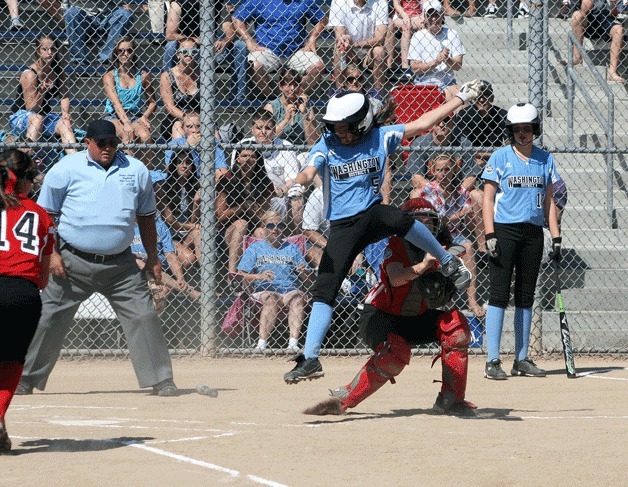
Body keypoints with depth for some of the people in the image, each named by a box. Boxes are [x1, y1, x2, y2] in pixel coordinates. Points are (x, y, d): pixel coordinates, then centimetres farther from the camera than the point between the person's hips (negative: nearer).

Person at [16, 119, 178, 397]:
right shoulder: (66, 169, -2)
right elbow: (46, 214, 2)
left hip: (120, 265, 2)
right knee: (49, 319, 0)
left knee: (143, 317, -6)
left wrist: (152, 257, 11)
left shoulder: (135, 171, 6)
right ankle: (25, 380, 11)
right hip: (73, 262, -2)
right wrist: (52, 253, -7)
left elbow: (146, 216, 15)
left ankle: (161, 380, 1)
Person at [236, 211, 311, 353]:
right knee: (271, 300, -35)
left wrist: (303, 272, -7)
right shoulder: (255, 248, 15)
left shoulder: (292, 248, 22)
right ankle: (262, 343, -47)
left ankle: (293, 342, -46)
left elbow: (305, 278, 17)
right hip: (264, 291, -2)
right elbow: (241, 274, 4)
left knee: (298, 298, -31)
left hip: (290, 290, 2)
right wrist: (259, 276, -14)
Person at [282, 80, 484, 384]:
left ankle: (449, 263, -13)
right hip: (342, 227, 1)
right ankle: (310, 359, -5)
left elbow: (421, 123, 3)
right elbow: (309, 171, -17)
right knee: (323, 292, -10)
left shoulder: (380, 138, 2)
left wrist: (460, 99, 2)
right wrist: (299, 184, -42)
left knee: (399, 220, -37)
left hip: (373, 214, -1)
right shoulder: (326, 146, 0)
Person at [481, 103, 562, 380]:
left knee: (526, 297, 8)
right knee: (499, 295, -8)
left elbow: (548, 201, 15)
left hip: (533, 232, 4)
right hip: (504, 230, -4)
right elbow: (488, 198, -4)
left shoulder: (545, 160, 11)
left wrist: (556, 237, 8)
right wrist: (490, 235, -13)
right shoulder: (500, 157, -2)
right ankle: (492, 361, -8)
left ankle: (522, 359, 14)